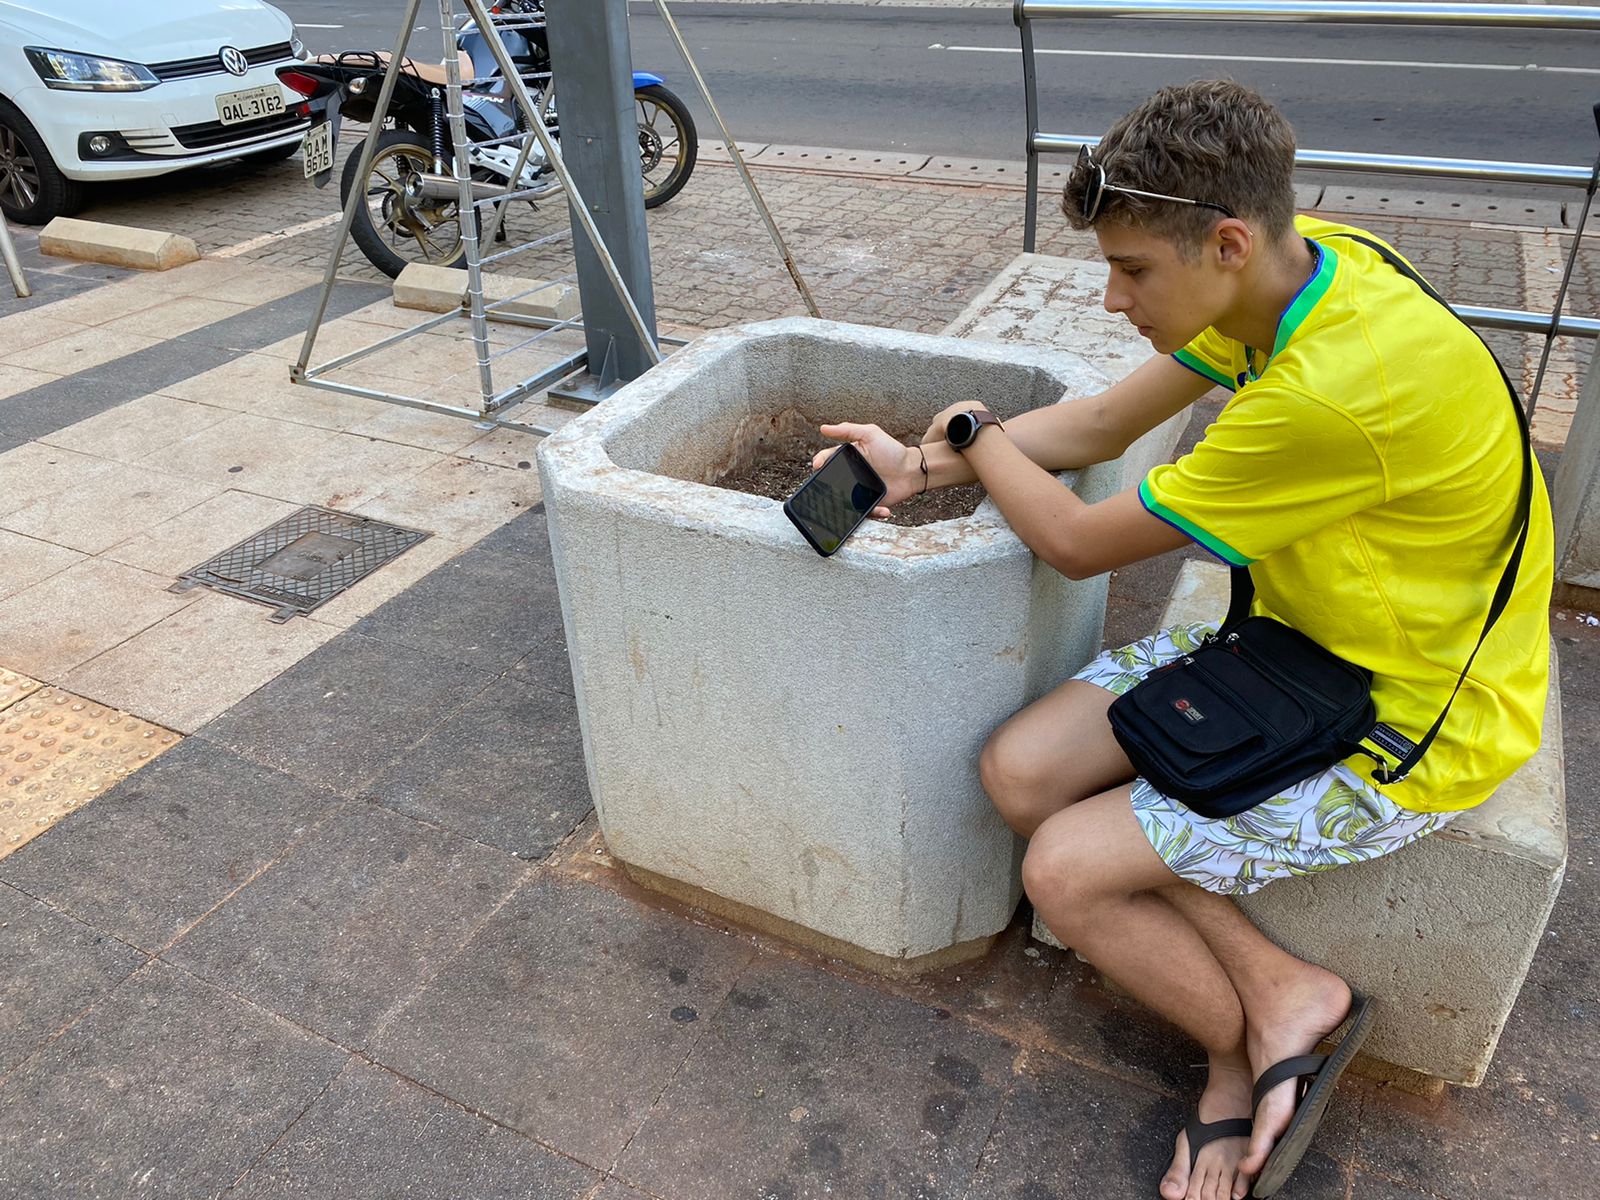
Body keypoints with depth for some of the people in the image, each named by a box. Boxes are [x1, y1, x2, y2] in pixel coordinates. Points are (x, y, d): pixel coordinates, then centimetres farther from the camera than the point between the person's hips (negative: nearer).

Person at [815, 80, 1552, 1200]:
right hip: (1295, 633, 9)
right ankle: (1275, 986, 2)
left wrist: (975, 433, -4)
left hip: (1406, 729, -8)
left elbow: (1080, 541, -22)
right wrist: (923, 468, -2)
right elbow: (1100, 423, 5)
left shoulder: (1336, 390, -35)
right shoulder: (1290, 271, -7)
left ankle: (1255, 1041, 12)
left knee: (1065, 872, -13)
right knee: (1020, 770, -6)